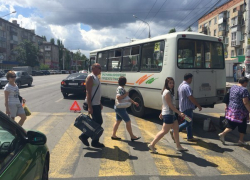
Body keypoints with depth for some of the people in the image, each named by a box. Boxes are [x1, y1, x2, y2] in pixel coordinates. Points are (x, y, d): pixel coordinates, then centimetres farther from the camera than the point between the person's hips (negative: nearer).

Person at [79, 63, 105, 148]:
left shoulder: (96, 77, 16)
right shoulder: (90, 77, -14)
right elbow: (88, 92, -20)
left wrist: (100, 103, 22)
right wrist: (89, 106, -23)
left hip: (97, 104, 10)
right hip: (93, 105, -10)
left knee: (98, 122, 13)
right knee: (98, 123, -4)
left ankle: (84, 136, 23)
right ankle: (95, 142, 10)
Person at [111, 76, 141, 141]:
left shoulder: (122, 88, 13)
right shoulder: (120, 89, -19)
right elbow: (118, 97, -31)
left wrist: (134, 102, 19)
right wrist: (125, 94, -22)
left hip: (118, 107, 10)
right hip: (120, 108, -10)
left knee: (118, 121, 15)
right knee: (128, 121, -2)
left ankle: (113, 135, 22)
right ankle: (132, 136, 7)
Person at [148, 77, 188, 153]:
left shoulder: (169, 91, 13)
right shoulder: (167, 92, -19)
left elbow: (164, 104, 17)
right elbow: (170, 105, -21)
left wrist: (162, 113, 21)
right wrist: (179, 113, -20)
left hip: (171, 114, 10)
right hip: (168, 114, -10)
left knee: (176, 129, 15)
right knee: (164, 131, -5)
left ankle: (178, 146, 25)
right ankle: (152, 145, 2)